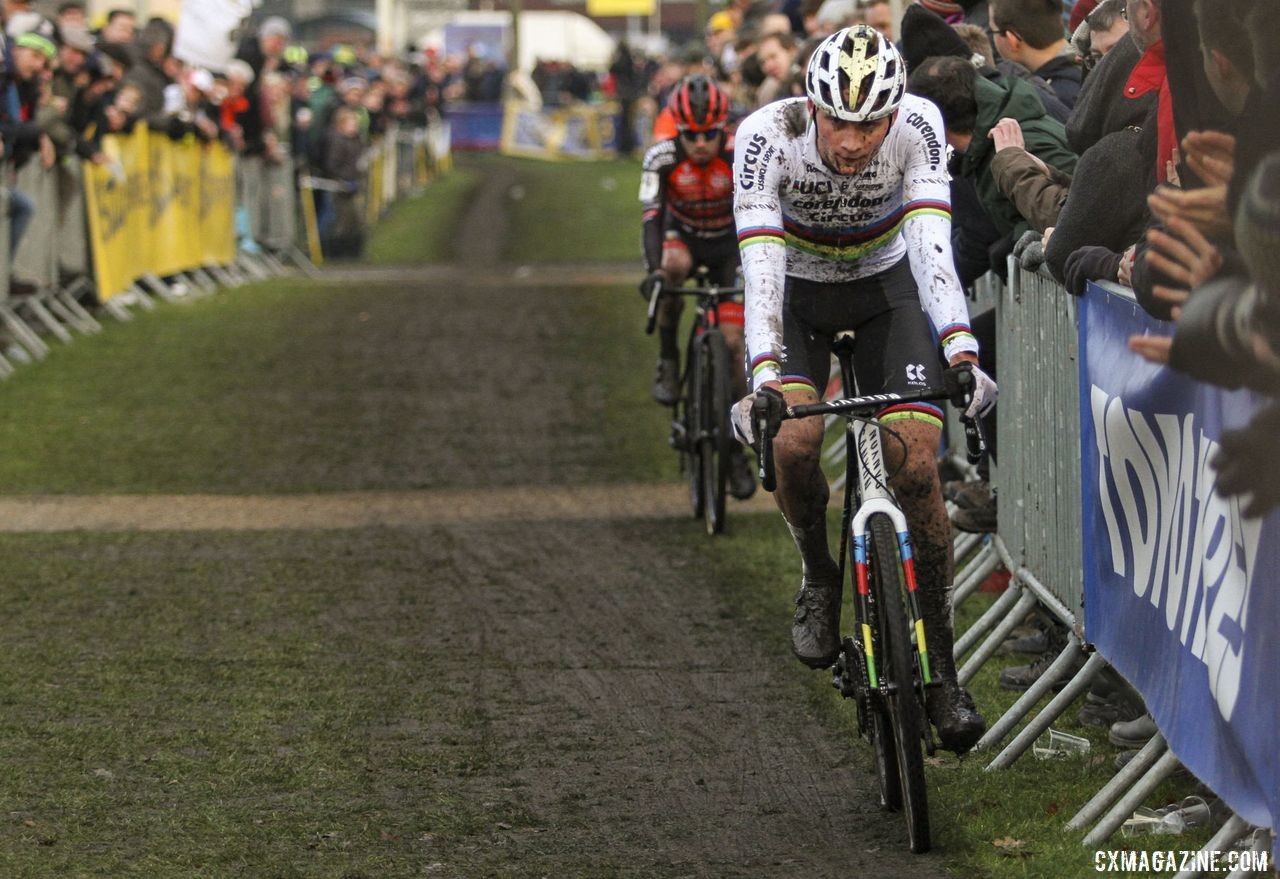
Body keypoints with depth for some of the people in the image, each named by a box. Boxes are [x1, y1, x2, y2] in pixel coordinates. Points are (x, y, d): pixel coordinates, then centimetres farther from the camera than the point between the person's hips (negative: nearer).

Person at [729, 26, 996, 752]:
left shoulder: (917, 126, -28)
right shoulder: (767, 137, -31)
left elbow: (932, 244, -37)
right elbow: (761, 263, -37)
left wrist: (961, 352, -50)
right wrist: (765, 377, -50)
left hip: (887, 288, 1)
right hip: (798, 292, 0)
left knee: (916, 466, -15)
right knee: (796, 443, -26)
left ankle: (941, 664, -4)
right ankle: (819, 577, 5)